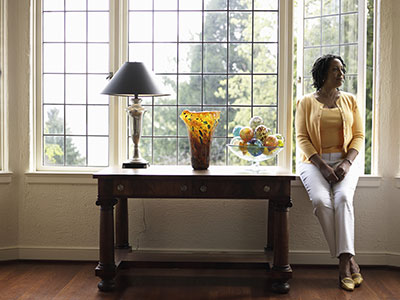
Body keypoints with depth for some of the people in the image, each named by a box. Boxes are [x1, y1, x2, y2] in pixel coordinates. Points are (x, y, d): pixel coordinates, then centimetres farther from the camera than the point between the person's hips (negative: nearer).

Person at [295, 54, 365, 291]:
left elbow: (359, 136, 8)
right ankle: (349, 262, -23)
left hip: (346, 160, 1)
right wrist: (322, 166, -14)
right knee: (321, 200, -30)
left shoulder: (350, 100, 13)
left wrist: (347, 163, -11)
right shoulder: (306, 102, 7)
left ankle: (344, 262, -32)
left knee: (343, 197, -31)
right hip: (315, 161, -1)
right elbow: (302, 138, -1)